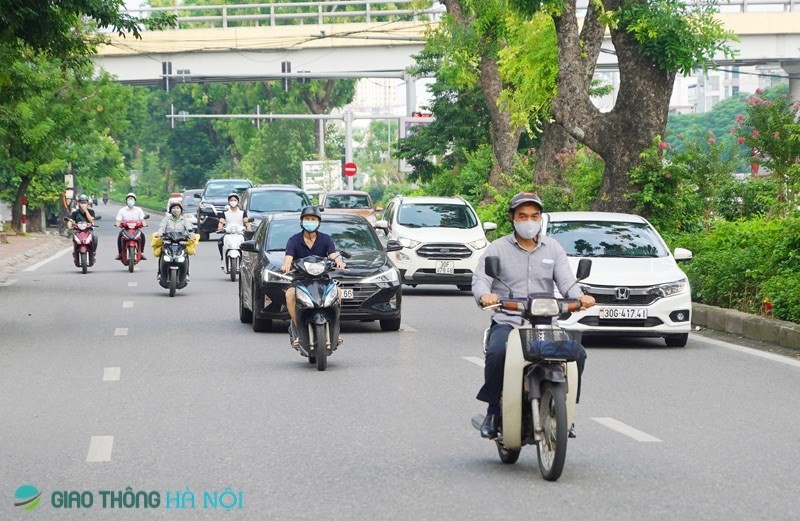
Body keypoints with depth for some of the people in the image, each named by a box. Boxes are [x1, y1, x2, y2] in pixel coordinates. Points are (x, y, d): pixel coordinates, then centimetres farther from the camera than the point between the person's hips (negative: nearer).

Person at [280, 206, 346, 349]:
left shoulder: (326, 239, 5)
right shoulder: (294, 240, 3)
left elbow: (333, 255, -11)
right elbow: (288, 257, -12)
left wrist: (338, 261, -36)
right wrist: (286, 266, -37)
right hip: (300, 278, -1)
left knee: (337, 291, -30)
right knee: (290, 294, -33)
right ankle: (296, 331, -25)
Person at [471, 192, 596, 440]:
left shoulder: (553, 249, 17)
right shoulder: (498, 249, 9)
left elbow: (565, 281, 5)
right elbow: (479, 279, -3)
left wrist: (580, 297, -18)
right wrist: (484, 295, -28)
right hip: (506, 323, -3)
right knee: (497, 353, -35)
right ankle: (493, 410, -15)